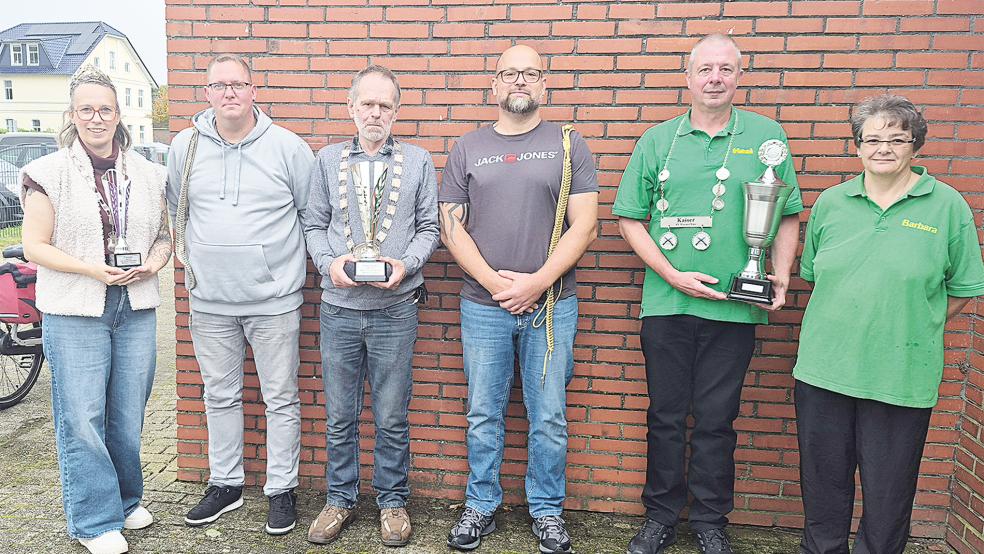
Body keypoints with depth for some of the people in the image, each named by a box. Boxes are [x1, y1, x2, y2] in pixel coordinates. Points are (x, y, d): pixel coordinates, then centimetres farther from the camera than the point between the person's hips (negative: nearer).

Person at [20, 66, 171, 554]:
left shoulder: (147, 174, 8)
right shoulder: (49, 173, -2)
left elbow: (164, 233, 14)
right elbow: (35, 246, -4)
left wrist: (155, 261, -7)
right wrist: (93, 270, -17)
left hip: (136, 310, 3)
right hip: (74, 313, -3)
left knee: (129, 414, 12)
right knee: (82, 420, 1)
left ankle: (126, 500, 32)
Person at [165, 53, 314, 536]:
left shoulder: (287, 146, -4)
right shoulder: (185, 146, 5)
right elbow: (175, 209, 20)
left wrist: (294, 258, 1)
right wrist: (190, 254, 14)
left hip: (274, 299, -3)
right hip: (209, 299, 3)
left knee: (281, 399, 5)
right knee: (220, 396, 15)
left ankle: (281, 489, 20)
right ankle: (225, 483, 31)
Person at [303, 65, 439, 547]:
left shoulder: (418, 161, 4)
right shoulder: (328, 160, 8)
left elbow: (429, 228, 4)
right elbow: (314, 225, 8)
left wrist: (405, 263, -13)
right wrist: (329, 262, -10)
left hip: (395, 308, -1)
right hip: (338, 307, 2)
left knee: (392, 417, 8)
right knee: (339, 416, 12)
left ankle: (392, 501, 26)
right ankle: (340, 499, 29)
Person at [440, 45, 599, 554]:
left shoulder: (569, 146, 4)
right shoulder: (467, 148, 8)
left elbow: (584, 225, -3)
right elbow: (451, 227, 2)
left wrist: (537, 282, -13)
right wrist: (494, 281, -10)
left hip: (551, 305, -1)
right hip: (483, 306, 1)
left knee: (549, 417, 8)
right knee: (483, 416, 11)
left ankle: (547, 511, 26)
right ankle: (480, 507, 28)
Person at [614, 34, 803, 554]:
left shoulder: (766, 135, 5)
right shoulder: (658, 140, 5)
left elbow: (787, 216, 9)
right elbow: (630, 218, 3)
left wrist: (781, 276, -5)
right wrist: (673, 275, -7)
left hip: (734, 308, 0)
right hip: (666, 303, 1)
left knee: (717, 419, 9)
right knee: (665, 415, 11)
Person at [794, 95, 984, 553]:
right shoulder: (831, 202, 5)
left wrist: (912, 327, 0)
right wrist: (841, 323, 7)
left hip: (901, 376, -2)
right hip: (823, 368, 2)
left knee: (888, 488, 10)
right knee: (823, 481, 14)